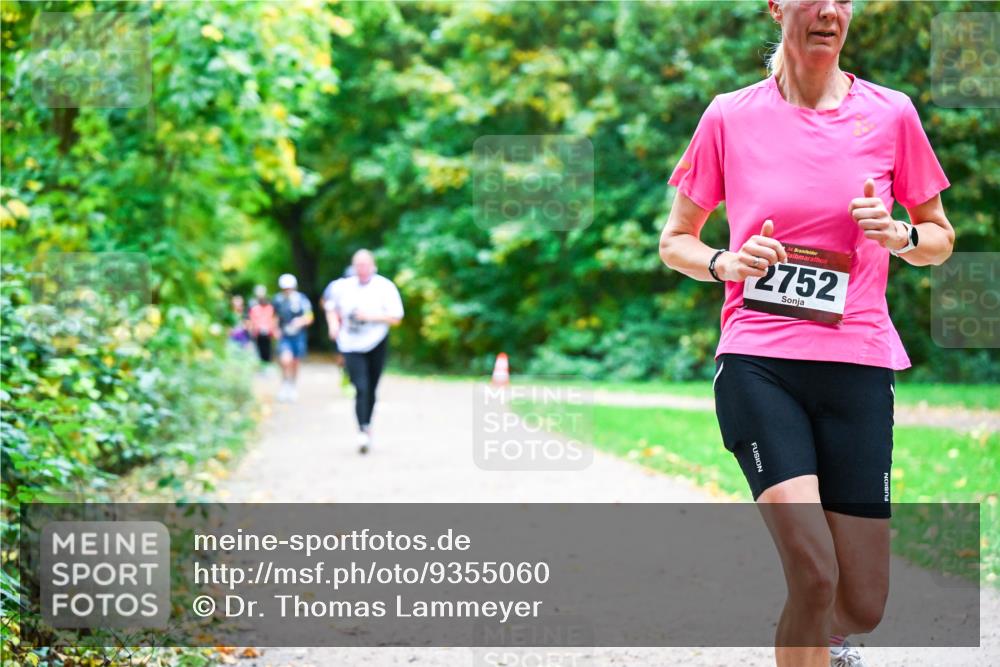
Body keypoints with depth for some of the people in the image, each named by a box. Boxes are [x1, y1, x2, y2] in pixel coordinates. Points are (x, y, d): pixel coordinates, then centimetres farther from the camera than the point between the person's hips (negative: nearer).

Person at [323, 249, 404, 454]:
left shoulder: (385, 287, -1)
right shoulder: (342, 287, 6)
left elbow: (396, 318, -6)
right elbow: (330, 306, 23)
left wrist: (370, 316, -16)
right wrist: (333, 324, 4)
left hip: (376, 344, 0)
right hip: (351, 345, 0)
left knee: (371, 390, 7)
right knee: (361, 389, -14)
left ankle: (367, 427, 25)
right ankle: (362, 432, -19)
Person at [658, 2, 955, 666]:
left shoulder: (890, 113, 4)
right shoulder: (730, 116, 2)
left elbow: (941, 238, 15)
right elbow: (674, 241, 12)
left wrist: (898, 235, -7)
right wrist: (725, 263, -9)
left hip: (858, 365, 2)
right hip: (758, 363, -2)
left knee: (862, 604, 3)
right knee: (814, 573, -20)